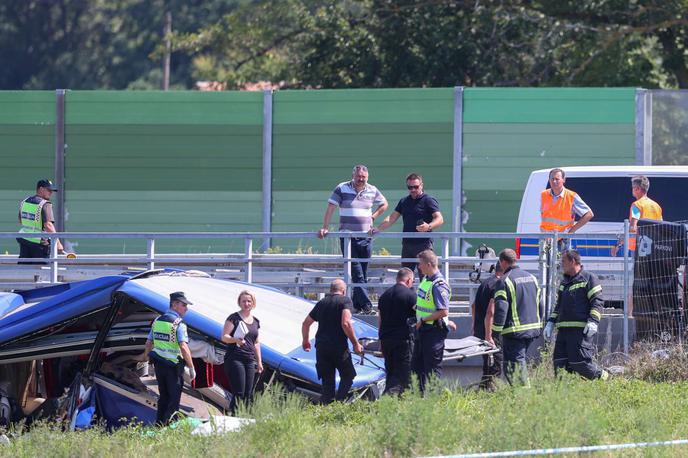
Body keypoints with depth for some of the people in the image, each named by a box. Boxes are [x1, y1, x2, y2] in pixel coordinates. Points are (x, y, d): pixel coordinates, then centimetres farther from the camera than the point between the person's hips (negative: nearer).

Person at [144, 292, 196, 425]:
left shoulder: (157, 320, 9)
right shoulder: (178, 324, -13)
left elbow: (149, 343, 14)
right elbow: (183, 347, -20)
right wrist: (191, 368, -16)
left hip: (158, 364, 7)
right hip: (173, 364, -7)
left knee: (163, 396, 17)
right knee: (174, 398, -1)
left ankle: (158, 424, 19)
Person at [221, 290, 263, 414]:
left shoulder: (255, 321, 17)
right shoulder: (234, 318, -2)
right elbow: (224, 337, -8)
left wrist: (259, 361, 21)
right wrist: (236, 340, -27)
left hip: (250, 360, 6)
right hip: (235, 359, -6)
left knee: (248, 394, 2)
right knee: (239, 393, -13)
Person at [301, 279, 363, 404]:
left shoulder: (321, 303, 15)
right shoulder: (345, 300, -3)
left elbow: (306, 323, 21)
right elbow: (346, 323, -17)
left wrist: (305, 341, 38)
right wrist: (356, 343, -11)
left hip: (321, 346, 5)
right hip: (339, 347, -5)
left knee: (327, 380, 12)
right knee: (348, 376, 5)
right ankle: (338, 402, -10)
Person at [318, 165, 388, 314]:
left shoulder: (372, 191, 8)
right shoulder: (342, 189, -1)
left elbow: (384, 204, 25)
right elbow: (330, 208, -2)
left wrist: (372, 217, 11)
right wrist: (325, 228, -10)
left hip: (365, 237, 3)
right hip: (347, 236, -3)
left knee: (363, 273, 4)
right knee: (356, 273, -9)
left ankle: (358, 304, 12)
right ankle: (366, 304, -14)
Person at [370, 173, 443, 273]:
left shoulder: (429, 201, -3)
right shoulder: (404, 202, 17)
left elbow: (439, 219, -14)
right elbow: (392, 218, 17)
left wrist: (428, 226, -34)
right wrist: (378, 229, 3)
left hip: (424, 244, -6)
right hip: (407, 245, 6)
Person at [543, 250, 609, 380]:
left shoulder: (588, 278, -1)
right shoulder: (564, 282, 23)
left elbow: (597, 301, -8)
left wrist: (593, 321, -20)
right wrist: (551, 323, 19)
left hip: (581, 329, -8)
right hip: (563, 329, 8)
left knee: (580, 363, -12)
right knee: (559, 364, 1)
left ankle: (604, 378, 6)